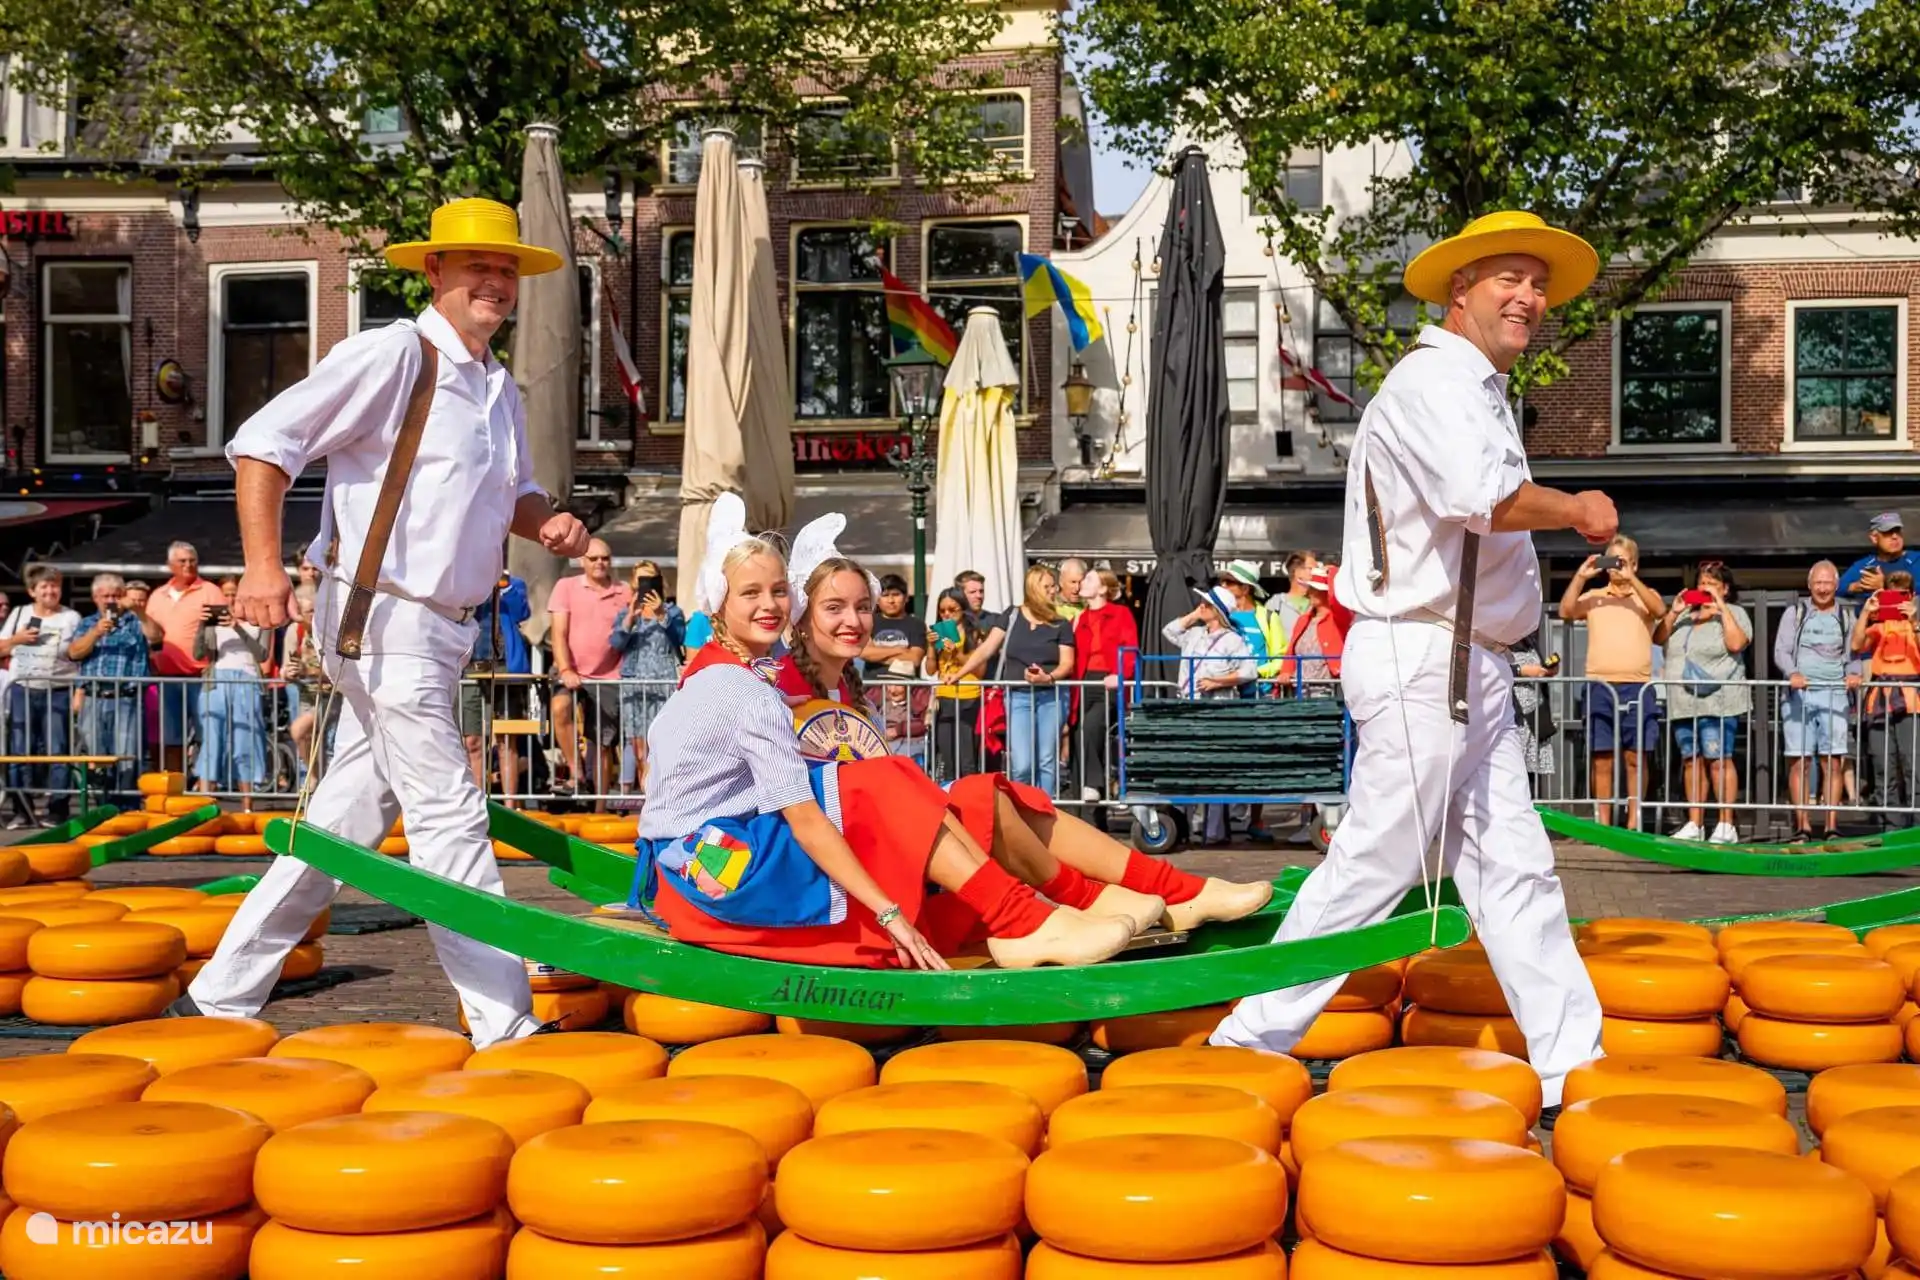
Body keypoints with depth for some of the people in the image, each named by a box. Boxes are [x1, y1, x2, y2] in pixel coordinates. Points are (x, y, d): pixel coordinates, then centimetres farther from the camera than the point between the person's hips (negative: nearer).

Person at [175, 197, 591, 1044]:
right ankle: (504, 1024, -3)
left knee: (349, 817, 12)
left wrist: (547, 522, 6)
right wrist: (263, 563, -21)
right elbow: (263, 442, -12)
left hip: (442, 630, 9)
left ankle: (222, 996, 23)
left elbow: (513, 492, 29)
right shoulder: (393, 354, -10)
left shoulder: (499, 390, 16)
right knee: (450, 817, -8)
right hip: (384, 619, -9)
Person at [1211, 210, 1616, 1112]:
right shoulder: (1431, 380, -12)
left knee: (1513, 868, 9)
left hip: (1473, 668, 10)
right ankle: (1251, 1039, 3)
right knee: (1375, 862, -6)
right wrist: (1578, 511, -11)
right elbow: (1487, 501, -27)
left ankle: (1571, 1063, 14)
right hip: (1421, 661, -10)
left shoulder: (1481, 393, 21)